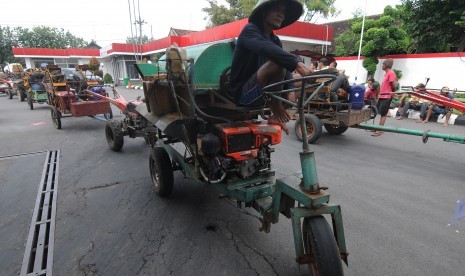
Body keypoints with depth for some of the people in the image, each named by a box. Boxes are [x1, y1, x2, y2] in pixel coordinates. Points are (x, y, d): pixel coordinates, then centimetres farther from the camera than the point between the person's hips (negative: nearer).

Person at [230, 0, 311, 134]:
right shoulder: (250, 30, -8)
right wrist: (296, 63, -44)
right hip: (242, 92, -7)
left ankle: (278, 116, 9)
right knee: (277, 63, -30)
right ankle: (276, 115, -18)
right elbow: (267, 49, -32)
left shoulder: (275, 40, 14)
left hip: (262, 93, 8)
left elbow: (286, 68, -1)